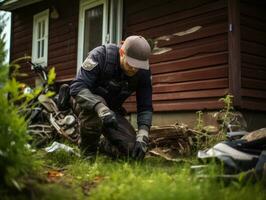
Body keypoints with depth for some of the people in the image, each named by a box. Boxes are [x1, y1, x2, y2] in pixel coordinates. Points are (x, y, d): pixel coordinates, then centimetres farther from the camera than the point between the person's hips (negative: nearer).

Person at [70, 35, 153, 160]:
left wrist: (142, 135, -29)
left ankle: (101, 145, 19)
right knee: (93, 107, -39)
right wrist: (101, 108, -51)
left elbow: (145, 107, -12)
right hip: (89, 105, -3)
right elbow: (76, 87, -35)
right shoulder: (100, 56, -27)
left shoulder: (143, 73, -14)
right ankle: (88, 152, -15)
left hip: (113, 111, 4)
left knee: (133, 149, -14)